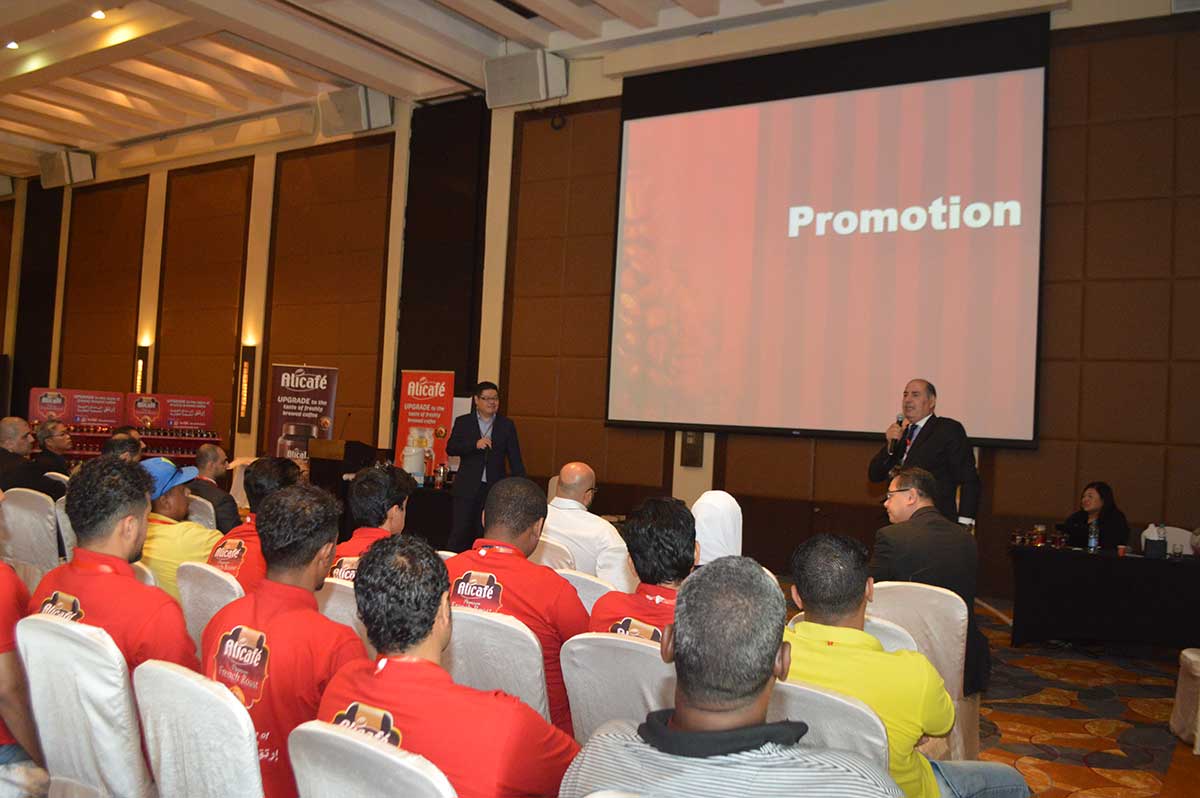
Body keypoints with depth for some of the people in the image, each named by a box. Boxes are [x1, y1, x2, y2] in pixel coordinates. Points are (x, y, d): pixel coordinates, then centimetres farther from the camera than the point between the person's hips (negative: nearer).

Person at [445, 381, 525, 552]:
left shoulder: (507, 425, 9)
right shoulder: (463, 422, 8)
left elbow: (515, 459, 7)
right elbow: (450, 448, -3)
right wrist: (475, 445, -18)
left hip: (495, 488, 1)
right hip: (467, 488, 0)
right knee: (460, 532, -1)